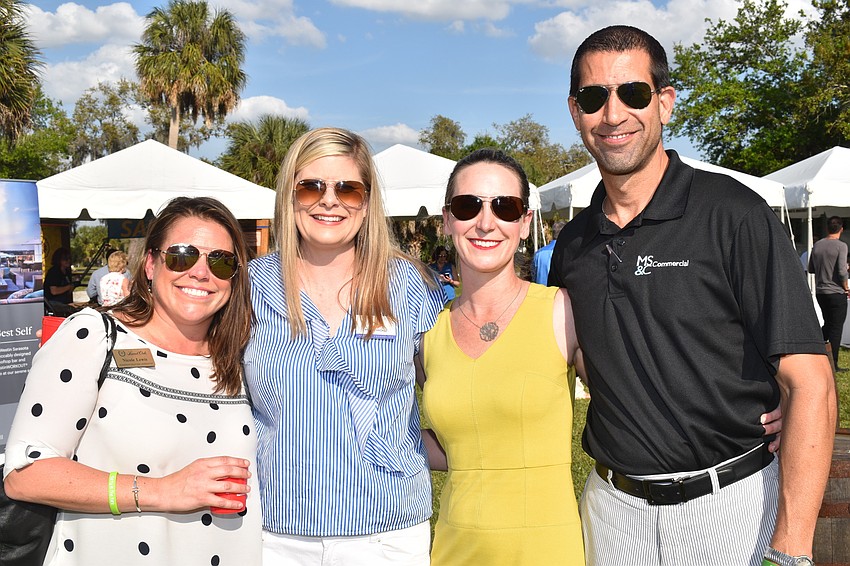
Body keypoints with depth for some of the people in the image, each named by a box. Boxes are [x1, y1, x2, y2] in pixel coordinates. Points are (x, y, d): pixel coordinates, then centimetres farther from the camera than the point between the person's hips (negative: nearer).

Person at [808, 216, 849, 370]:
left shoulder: (817, 245, 5)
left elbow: (811, 269, 11)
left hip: (820, 292, 6)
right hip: (836, 292, -5)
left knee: (828, 324, 23)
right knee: (836, 328, 2)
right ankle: (833, 364, 5)